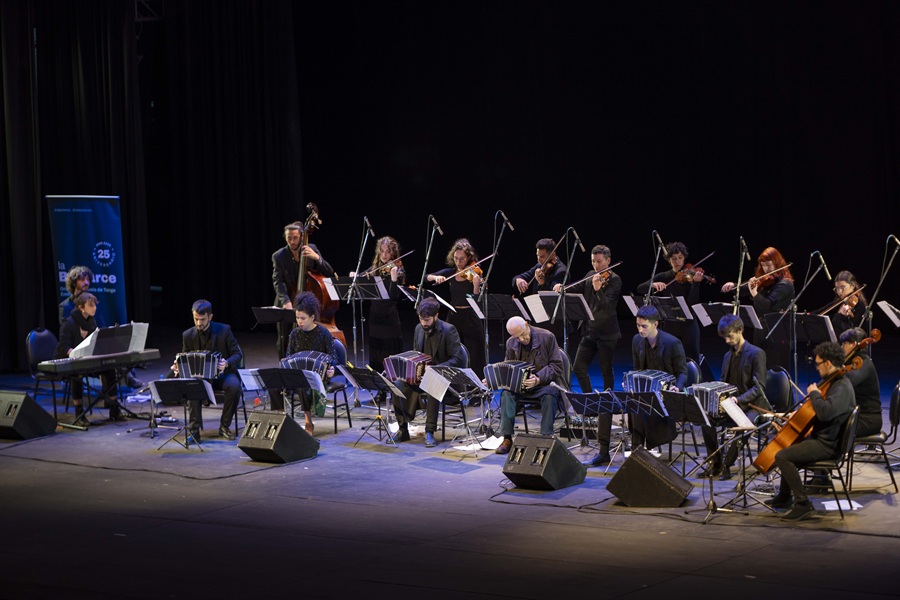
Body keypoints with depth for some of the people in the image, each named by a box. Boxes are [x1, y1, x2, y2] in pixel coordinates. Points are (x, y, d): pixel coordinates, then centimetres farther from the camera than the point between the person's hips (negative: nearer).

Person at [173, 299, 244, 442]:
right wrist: (178, 367, -13)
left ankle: (224, 426, -17)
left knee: (234, 386, -34)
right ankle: (194, 429, -28)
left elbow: (238, 354, -4)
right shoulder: (188, 335, 2)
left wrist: (226, 363, -25)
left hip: (221, 373, -1)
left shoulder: (224, 330, -4)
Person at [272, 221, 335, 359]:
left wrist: (316, 257, -25)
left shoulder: (312, 249, -3)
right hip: (287, 306, 0)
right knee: (284, 344, 5)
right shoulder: (278, 256, -8)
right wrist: (286, 301, -34)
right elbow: (278, 282, -17)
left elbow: (329, 273, -8)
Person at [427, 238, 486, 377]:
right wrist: (436, 277, -14)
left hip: (470, 318, -4)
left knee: (474, 359, -3)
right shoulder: (450, 273, 6)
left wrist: (476, 284, -34)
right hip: (453, 317, 4)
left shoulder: (475, 273, -8)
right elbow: (427, 277, 8)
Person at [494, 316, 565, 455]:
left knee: (549, 395, -37)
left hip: (546, 382, -4)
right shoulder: (511, 343, 5)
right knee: (507, 393, -27)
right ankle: (507, 439, -26)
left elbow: (556, 366, -11)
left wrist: (538, 379, -27)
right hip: (521, 384, 4)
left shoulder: (547, 337, -9)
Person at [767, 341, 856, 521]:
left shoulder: (842, 387, -23)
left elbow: (825, 411, -40)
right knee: (789, 445, 31)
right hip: (822, 437, 12)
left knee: (782, 456, -22)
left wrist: (814, 393, -22)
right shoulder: (835, 382, 10)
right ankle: (784, 497, 41)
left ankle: (803, 505, -21)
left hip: (827, 444, -12)